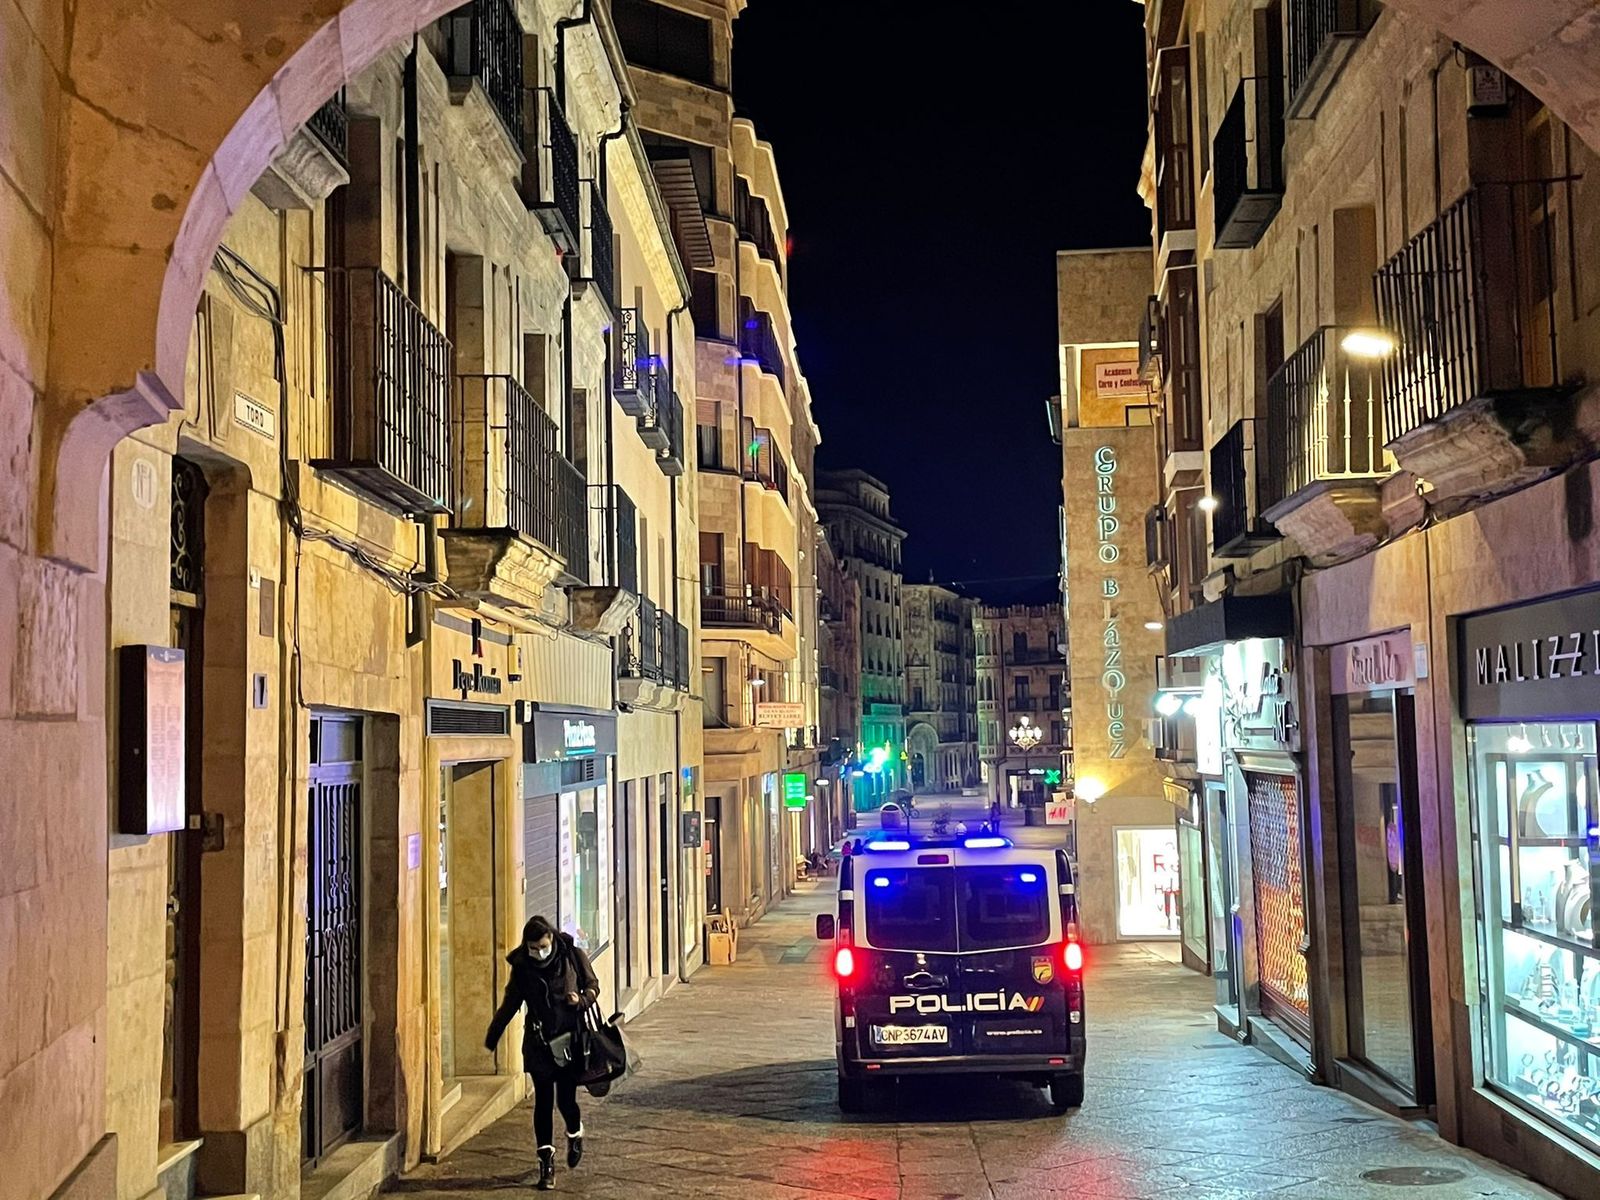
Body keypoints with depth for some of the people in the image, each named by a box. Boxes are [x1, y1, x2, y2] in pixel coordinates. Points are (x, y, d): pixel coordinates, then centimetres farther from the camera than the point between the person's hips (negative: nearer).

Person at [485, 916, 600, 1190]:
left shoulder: (573, 957, -6)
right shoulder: (521, 967, -2)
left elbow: (593, 985, 6)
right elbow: (509, 1005, 9)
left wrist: (582, 999, -16)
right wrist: (491, 1039, 11)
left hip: (570, 1040, -1)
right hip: (539, 1044, 1)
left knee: (566, 1100, -1)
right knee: (543, 1103, 0)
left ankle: (575, 1135, 33)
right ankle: (546, 1164, 7)